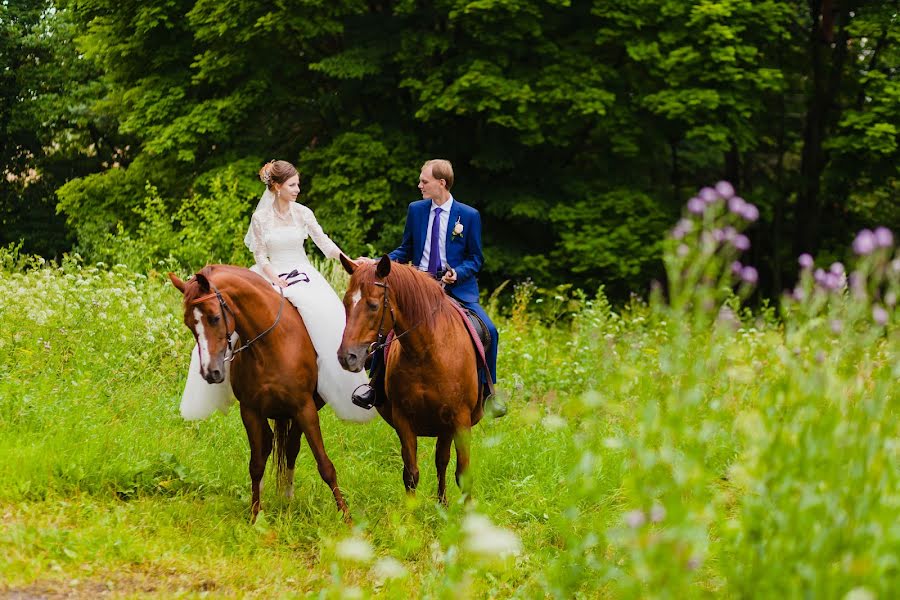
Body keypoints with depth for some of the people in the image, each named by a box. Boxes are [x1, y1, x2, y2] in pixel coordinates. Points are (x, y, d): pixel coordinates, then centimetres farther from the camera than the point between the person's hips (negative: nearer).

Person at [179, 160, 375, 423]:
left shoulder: (303, 213, 2)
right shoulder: (261, 218, -1)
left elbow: (324, 243, -1)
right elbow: (260, 256, 0)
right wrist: (277, 281, -15)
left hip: (303, 275, 0)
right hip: (271, 276, 0)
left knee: (328, 320, -25)